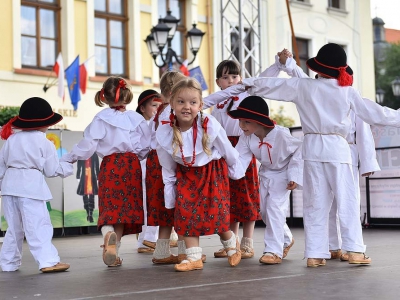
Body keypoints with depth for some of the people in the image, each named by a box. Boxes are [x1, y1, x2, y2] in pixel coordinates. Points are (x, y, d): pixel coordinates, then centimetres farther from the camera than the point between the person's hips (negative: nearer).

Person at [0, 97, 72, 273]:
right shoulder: (44, 143, -4)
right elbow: (52, 170, 1)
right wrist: (67, 168, 18)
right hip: (31, 186, -6)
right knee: (38, 226, -7)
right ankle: (48, 261, -12)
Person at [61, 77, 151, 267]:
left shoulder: (100, 119, -3)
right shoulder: (137, 119, 3)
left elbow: (87, 145, -5)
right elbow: (146, 147, 6)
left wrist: (67, 159, 7)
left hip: (110, 165, -2)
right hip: (132, 165, 2)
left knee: (109, 206, 0)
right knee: (126, 207, 5)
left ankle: (109, 232, -33)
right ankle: (114, 252, 3)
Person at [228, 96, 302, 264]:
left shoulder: (281, 134, -32)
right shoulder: (247, 137, -17)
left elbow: (299, 150, -20)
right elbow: (240, 158, -21)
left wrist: (295, 176, -19)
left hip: (282, 175, -7)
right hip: (265, 174, 7)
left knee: (275, 208, -17)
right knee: (265, 210, 14)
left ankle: (274, 250, -11)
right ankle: (285, 239, 37)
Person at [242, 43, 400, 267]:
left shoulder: (303, 86, 2)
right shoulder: (347, 91, -1)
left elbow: (272, 85, 10)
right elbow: (373, 112, 3)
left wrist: (248, 83, 24)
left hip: (313, 148, 2)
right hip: (337, 148, -2)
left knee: (315, 203, 7)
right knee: (347, 201, 3)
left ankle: (315, 253, 7)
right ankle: (354, 250, 0)